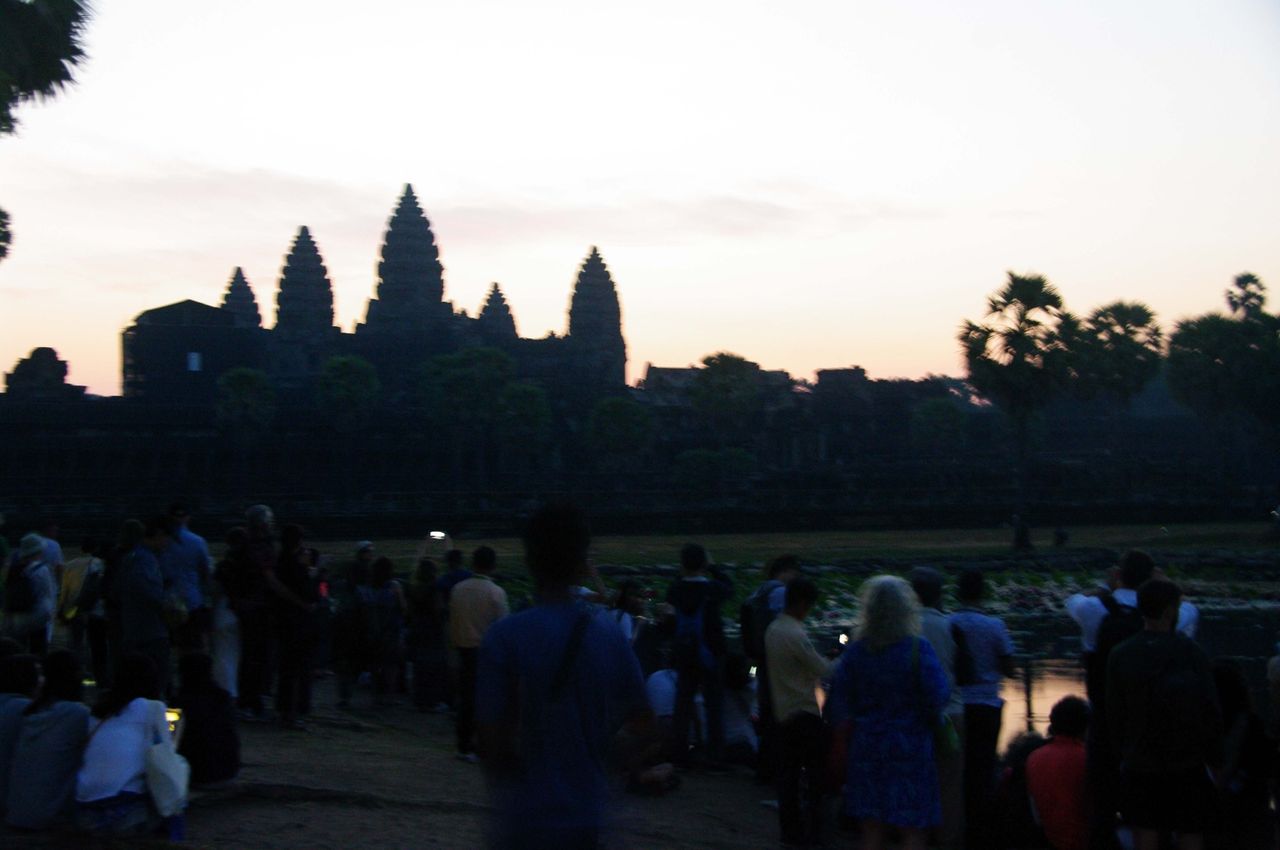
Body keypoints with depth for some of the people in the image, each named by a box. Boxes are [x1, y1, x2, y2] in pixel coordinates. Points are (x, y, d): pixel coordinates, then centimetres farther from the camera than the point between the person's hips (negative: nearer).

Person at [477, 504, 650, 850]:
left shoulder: (504, 637, -15)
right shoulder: (609, 633, -2)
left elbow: (493, 744, -14)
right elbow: (641, 724, 5)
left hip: (525, 820, -4)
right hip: (586, 815, 4)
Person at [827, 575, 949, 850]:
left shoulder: (855, 651, 0)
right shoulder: (918, 649, -12)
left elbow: (839, 703, 2)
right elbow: (938, 697, -15)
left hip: (866, 747, 4)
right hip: (911, 749, -4)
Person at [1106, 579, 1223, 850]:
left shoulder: (1120, 656, -4)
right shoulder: (1192, 653, -11)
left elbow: (1114, 715, 0)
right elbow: (1210, 712, -9)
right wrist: (1215, 760, 4)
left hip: (1139, 769, 2)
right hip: (1188, 767, -2)